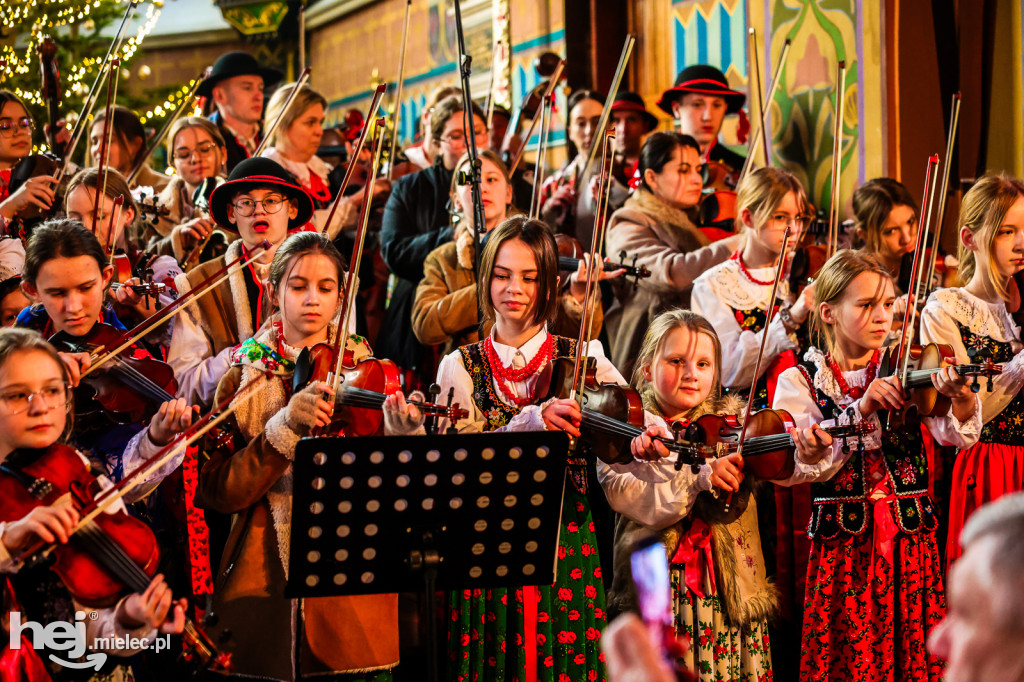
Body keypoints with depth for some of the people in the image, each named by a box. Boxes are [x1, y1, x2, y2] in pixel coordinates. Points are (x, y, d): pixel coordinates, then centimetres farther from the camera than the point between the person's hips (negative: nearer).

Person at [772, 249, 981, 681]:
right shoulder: (800, 381, 0)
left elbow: (956, 436, -10)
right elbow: (790, 469, -13)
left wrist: (959, 397, -32)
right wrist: (862, 410, -21)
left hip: (911, 538, 2)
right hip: (842, 544, -2)